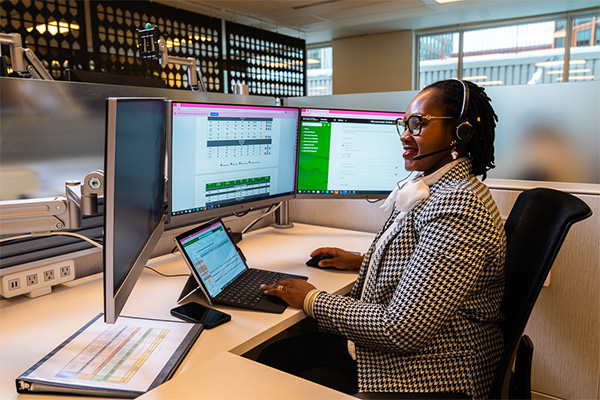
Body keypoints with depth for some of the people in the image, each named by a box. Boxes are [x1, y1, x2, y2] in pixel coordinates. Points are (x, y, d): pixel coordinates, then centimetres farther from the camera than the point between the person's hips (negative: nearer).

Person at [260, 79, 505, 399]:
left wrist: (312, 300, -17)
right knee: (270, 358, 3)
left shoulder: (459, 206, -27)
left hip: (427, 373, -9)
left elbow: (400, 330, -28)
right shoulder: (430, 187, 5)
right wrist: (361, 261, 15)